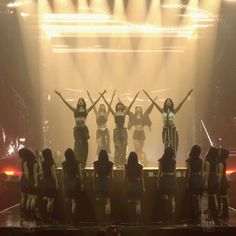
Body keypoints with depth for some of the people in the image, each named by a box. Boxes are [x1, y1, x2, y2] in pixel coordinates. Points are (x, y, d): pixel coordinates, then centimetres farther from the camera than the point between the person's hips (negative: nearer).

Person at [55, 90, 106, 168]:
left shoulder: (86, 110, 8)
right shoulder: (75, 110, 8)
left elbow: (95, 103, 8)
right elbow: (66, 103, 7)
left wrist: (101, 95, 7)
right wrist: (60, 96, 4)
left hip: (84, 129, 1)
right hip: (77, 129, -1)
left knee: (84, 146, 2)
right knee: (78, 145, -7)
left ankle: (83, 164, 8)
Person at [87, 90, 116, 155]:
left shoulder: (106, 114, 7)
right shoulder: (97, 114, 8)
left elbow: (110, 104, 3)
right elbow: (93, 104, 5)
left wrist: (113, 96, -1)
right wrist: (89, 96, 3)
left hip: (105, 130, 1)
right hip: (99, 131, -1)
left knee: (106, 145, -2)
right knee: (100, 146, -10)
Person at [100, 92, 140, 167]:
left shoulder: (124, 113, 7)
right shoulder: (114, 113, 4)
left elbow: (130, 105, 3)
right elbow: (108, 105, 0)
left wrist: (135, 97, -1)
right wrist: (103, 97, -4)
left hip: (123, 130, 1)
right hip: (117, 130, -1)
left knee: (123, 147, 2)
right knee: (117, 148, -4)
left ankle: (122, 163, 8)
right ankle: (117, 163, -1)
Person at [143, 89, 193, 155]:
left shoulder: (174, 111, 2)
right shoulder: (163, 111, 4)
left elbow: (181, 103, -1)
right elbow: (154, 103, 4)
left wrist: (187, 95, -6)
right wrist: (148, 95, 3)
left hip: (172, 128, -1)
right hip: (165, 129, 1)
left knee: (173, 145, -2)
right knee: (166, 145, 1)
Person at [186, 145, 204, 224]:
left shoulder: (189, 160, -9)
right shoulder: (200, 161, 4)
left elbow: (189, 172, -10)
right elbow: (202, 172, 7)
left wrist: (187, 182, -5)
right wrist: (201, 181, 15)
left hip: (192, 180, -4)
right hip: (199, 180, 4)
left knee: (193, 199, 2)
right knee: (198, 199, 8)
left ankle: (194, 217, 4)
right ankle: (198, 217, 6)